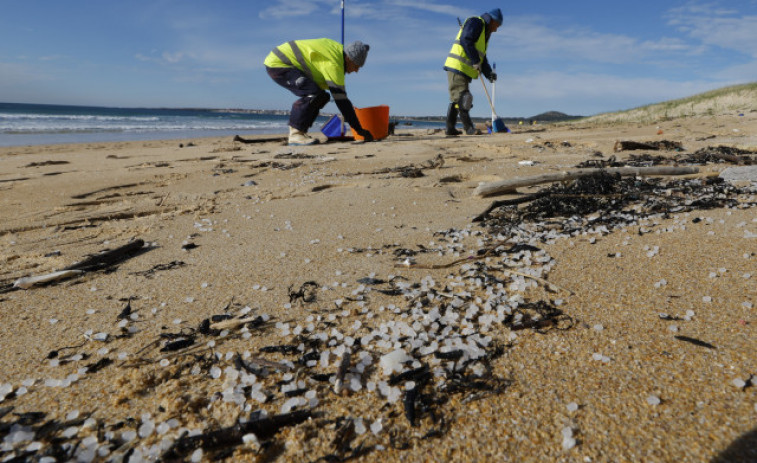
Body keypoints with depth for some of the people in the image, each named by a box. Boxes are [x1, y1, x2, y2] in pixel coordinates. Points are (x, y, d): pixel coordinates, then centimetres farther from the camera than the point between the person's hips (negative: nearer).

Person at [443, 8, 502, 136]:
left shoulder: (484, 34, 27)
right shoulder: (476, 22, -3)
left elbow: (482, 57, 23)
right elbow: (465, 40, -19)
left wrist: (488, 73, 7)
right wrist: (475, 61, -19)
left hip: (464, 71, 11)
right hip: (457, 67, -11)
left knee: (456, 99, 10)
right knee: (461, 97, -12)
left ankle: (450, 129, 13)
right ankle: (468, 127, -13)